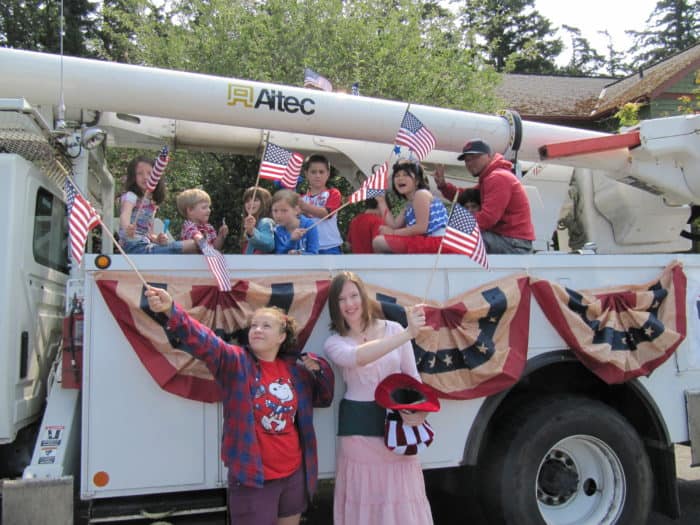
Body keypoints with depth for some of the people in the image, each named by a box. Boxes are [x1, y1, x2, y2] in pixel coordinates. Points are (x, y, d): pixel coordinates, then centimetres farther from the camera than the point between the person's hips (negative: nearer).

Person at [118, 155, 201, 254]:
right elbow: (125, 214, -25)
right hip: (133, 246, -8)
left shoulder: (152, 205, 19)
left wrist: (157, 239, 0)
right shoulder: (130, 196, -3)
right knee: (174, 248, -27)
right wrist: (127, 228, -48)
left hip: (146, 246, 8)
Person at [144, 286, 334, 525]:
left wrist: (320, 369, -2)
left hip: (294, 474, 4)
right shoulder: (236, 362, -8)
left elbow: (324, 399, 18)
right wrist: (171, 311, -43)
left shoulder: (295, 368, 4)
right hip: (252, 476, -4)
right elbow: (203, 340, -26)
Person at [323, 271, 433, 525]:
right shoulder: (335, 343, -3)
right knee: (365, 499, 8)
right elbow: (357, 357, -27)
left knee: (402, 498, 9)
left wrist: (421, 409, -14)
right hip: (359, 428, -1)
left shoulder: (393, 329, 1)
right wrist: (407, 334, -35)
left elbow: (412, 376, 6)